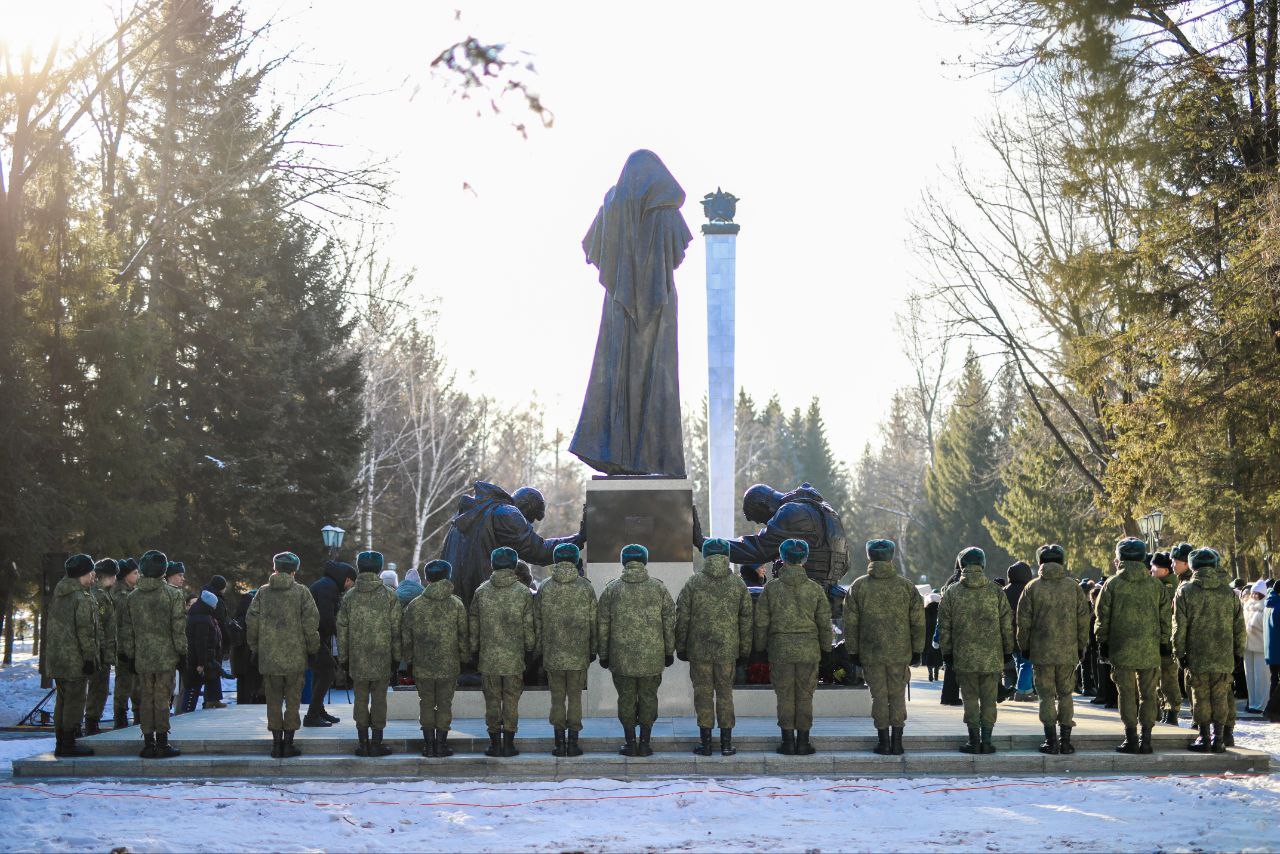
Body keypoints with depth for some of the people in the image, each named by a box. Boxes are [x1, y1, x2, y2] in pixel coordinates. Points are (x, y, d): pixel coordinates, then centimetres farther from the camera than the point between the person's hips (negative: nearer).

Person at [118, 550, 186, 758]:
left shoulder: (132, 597, 6)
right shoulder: (173, 594, -6)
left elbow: (126, 630, 10)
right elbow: (179, 628, -7)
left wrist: (128, 656, 18)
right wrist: (182, 653, 1)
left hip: (142, 659, 3)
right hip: (166, 657, -3)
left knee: (145, 700, 8)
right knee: (162, 699, 0)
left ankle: (149, 742, 8)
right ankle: (162, 743, 2)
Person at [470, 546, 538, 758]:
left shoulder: (481, 592, 0)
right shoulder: (523, 593, -3)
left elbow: (473, 625, 6)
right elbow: (530, 625, 0)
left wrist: (474, 650, 16)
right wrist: (530, 648, 14)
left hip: (488, 657, 1)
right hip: (515, 658, -1)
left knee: (492, 700, 7)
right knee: (511, 700, 6)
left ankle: (495, 743, 8)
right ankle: (509, 744, 5)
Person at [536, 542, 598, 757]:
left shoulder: (544, 588, -1)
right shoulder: (586, 587, -3)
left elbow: (538, 621, 3)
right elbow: (593, 621, 0)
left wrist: (539, 648, 12)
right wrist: (593, 649, 9)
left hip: (552, 654, 1)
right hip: (579, 654, -1)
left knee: (557, 697, 7)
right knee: (575, 697, 6)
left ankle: (559, 743, 6)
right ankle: (573, 743, 4)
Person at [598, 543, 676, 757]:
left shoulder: (611, 589, 0)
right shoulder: (658, 588, 1)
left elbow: (602, 625, 2)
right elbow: (670, 622, 3)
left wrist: (603, 654, 10)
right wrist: (669, 651, 11)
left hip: (621, 657, 0)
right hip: (652, 658, 0)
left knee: (626, 698, 8)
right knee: (648, 698, 8)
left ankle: (630, 742, 9)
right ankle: (645, 742, 8)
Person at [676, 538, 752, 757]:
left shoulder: (693, 583, -4)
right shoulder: (738, 585, 2)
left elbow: (682, 618, -2)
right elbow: (746, 620, 5)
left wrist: (680, 647, 7)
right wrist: (744, 651, 11)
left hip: (699, 649, -1)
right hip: (727, 649, 1)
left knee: (703, 693, 5)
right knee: (725, 693, 9)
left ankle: (705, 743, 6)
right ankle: (726, 743, 9)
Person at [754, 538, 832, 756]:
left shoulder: (771, 587, -3)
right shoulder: (815, 588, -1)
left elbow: (761, 621, 1)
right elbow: (824, 622, 4)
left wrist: (761, 647, 12)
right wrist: (826, 646, 16)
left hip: (780, 648, -1)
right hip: (808, 649, 1)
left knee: (784, 696, 5)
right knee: (805, 696, 7)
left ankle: (788, 741, 5)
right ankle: (803, 742, 8)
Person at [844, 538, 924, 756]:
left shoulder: (858, 586, -1)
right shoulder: (907, 586, 1)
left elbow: (850, 623, 1)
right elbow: (918, 622, 4)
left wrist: (853, 652, 9)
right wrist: (917, 651, 11)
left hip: (870, 654, -1)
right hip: (900, 653, 1)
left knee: (879, 696, 6)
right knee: (897, 696, 8)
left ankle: (883, 742, 7)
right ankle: (897, 743, 8)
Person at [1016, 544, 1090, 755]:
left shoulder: (1032, 587, -3)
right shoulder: (1073, 587, 2)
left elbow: (1024, 622, -1)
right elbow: (1083, 619, 4)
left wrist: (1024, 647, 10)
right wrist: (1082, 646, 14)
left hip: (1042, 652, -2)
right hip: (1068, 651, 2)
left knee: (1046, 696, 3)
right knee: (1065, 694, 11)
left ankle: (1051, 742, 1)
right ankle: (1065, 741, 10)